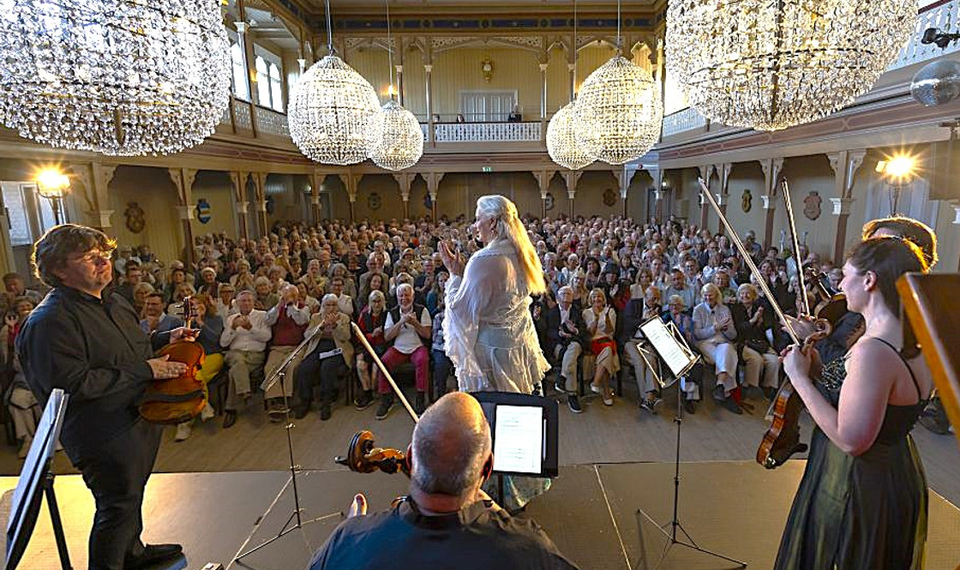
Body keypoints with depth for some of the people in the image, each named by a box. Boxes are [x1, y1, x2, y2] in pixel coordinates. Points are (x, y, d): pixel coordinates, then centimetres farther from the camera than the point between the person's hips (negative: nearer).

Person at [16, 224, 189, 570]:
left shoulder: (113, 303, 9)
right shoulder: (50, 321, -22)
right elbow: (71, 384, -28)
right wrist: (145, 370, -28)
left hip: (140, 418, 10)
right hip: (104, 435, -9)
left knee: (132, 494, 26)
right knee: (118, 506, 5)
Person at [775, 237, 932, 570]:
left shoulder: (873, 351, -30)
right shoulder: (916, 342, 1)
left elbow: (850, 440, -29)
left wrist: (799, 377, -23)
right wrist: (818, 370, 0)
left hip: (858, 488, -9)